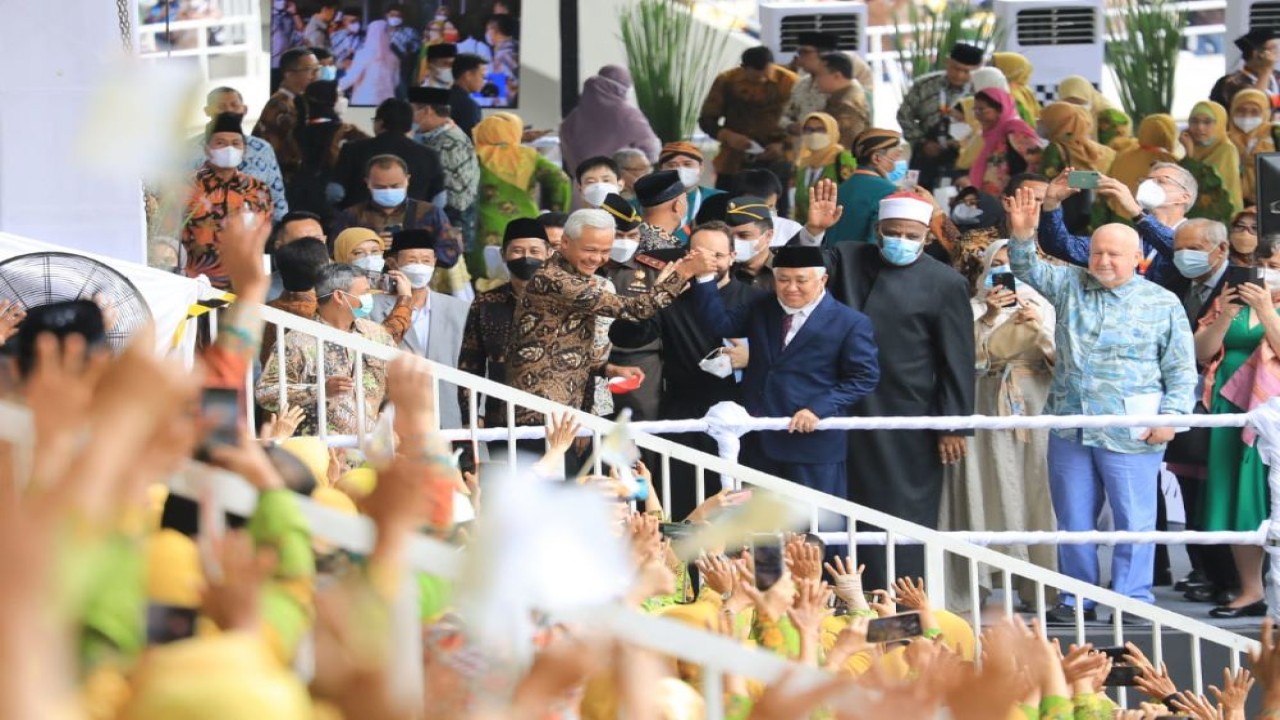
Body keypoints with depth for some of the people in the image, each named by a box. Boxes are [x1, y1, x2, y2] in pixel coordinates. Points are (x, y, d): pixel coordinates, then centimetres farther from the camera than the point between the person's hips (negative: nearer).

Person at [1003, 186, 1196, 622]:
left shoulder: (1162, 304, 1)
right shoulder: (1071, 285, 11)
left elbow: (1181, 369, 1)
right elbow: (1029, 271, 4)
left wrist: (1171, 415, -10)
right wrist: (1022, 234, -15)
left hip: (1130, 435, -4)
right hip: (1069, 427, 4)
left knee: (1134, 519, -3)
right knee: (1073, 520, 8)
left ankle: (1132, 600, 3)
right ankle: (1076, 599, 16)